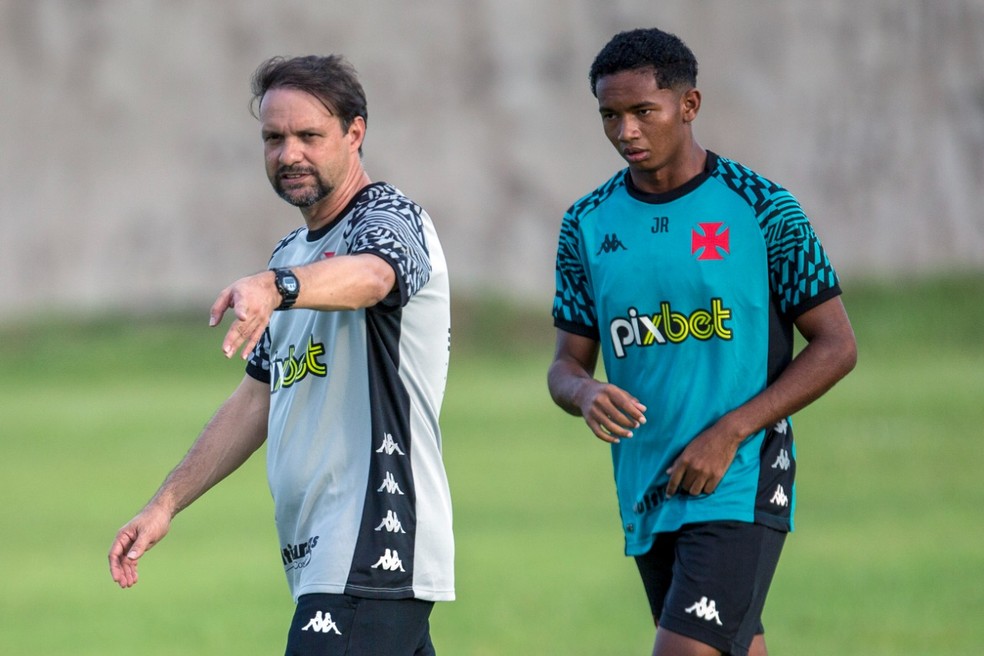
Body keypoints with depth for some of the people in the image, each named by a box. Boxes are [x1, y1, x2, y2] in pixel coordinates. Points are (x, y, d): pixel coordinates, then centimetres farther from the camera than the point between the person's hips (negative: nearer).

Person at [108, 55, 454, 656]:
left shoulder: (390, 218, -8)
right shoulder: (291, 254, 21)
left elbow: (369, 274, -33)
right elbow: (257, 400, 27)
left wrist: (274, 288, -53)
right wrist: (167, 503, 20)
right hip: (316, 557, 9)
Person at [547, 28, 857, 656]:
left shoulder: (762, 209, -5)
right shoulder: (588, 225, 8)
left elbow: (836, 345, -3)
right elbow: (567, 363, 12)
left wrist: (730, 433, -13)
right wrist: (584, 392, -14)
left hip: (740, 489, -5)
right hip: (646, 496, 5)